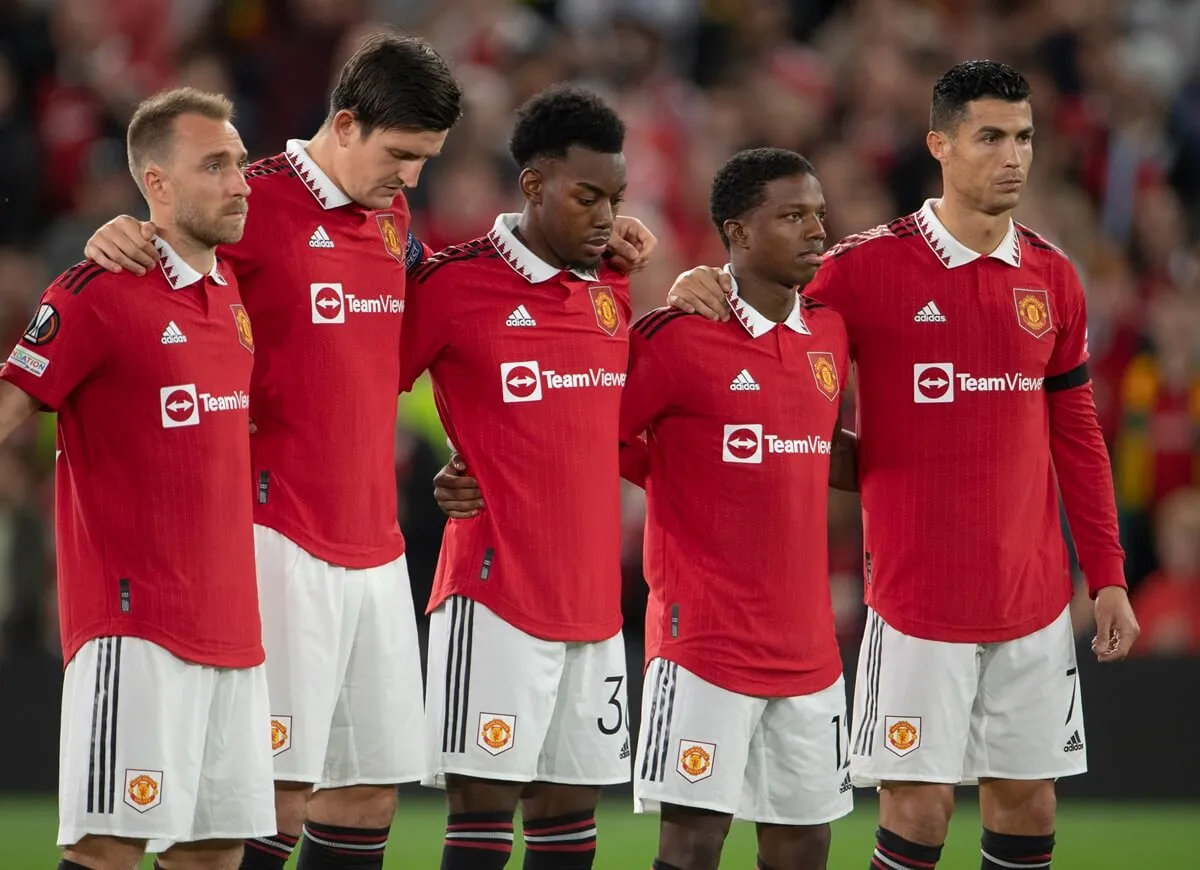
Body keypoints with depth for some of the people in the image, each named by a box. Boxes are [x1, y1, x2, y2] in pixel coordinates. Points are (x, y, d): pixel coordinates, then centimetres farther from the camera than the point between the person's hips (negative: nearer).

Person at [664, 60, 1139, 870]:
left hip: (1034, 598, 4)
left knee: (1028, 803, 6)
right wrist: (706, 293, -22)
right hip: (917, 596, -4)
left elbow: (1076, 433, 12)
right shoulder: (869, 267, -7)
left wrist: (1108, 577, 10)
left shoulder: (1053, 277, 7)